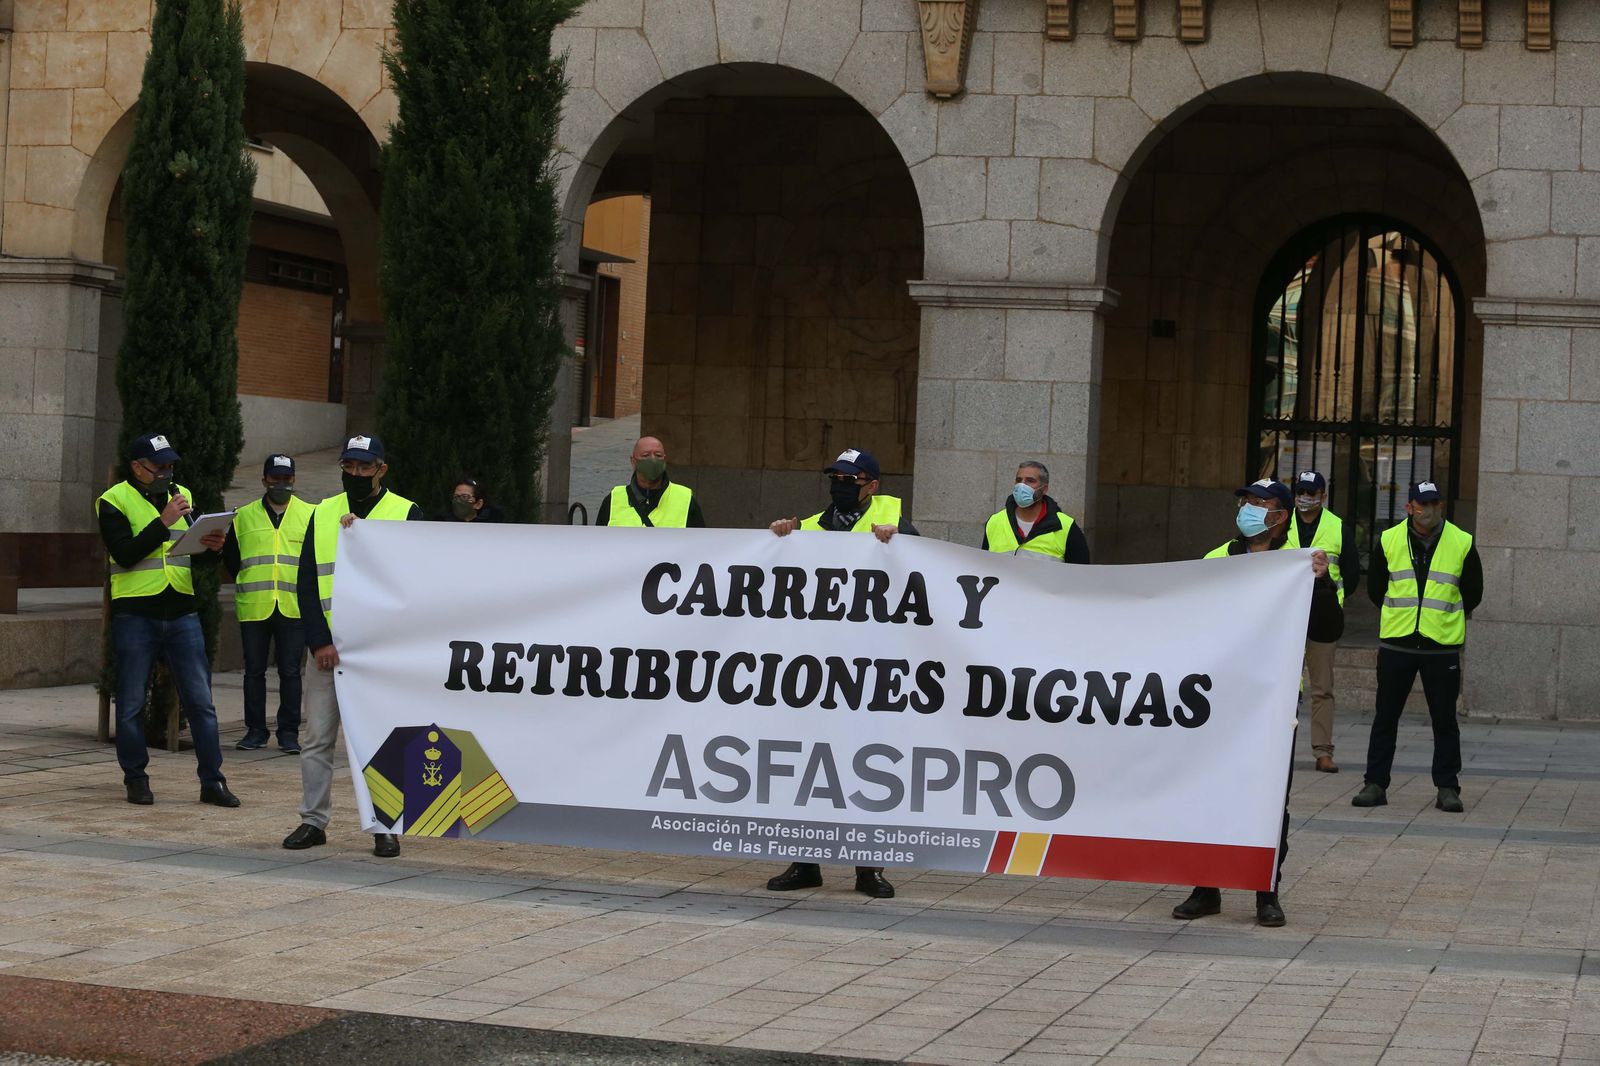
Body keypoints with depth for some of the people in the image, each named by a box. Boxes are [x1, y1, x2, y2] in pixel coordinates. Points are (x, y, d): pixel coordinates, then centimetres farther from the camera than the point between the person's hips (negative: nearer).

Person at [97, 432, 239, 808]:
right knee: (132, 703, 3)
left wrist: (212, 548, -5)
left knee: (201, 700, -1)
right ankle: (136, 779, 15)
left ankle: (212, 781, 3)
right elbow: (125, 554, -15)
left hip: (181, 613, 4)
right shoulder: (114, 501, -2)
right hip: (135, 616, -4)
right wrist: (164, 522, -20)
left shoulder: (182, 496, 14)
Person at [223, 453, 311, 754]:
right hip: (253, 608, 1)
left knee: (290, 672, 0)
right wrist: (247, 586, 12)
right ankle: (255, 731, 12)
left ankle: (289, 733, 6)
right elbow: (230, 557, 19)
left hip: (293, 608, -1)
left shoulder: (310, 515, 7)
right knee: (254, 671, 5)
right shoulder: (244, 517, 10)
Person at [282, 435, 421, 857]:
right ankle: (313, 821, 13)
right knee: (317, 738, 5)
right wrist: (319, 642, -4)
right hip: (327, 648, 3)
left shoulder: (406, 514, 2)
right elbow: (307, 582, 5)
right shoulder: (322, 515, 10)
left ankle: (385, 826, 7)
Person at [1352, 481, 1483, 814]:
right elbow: (1375, 588, 15)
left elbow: (1472, 593, 12)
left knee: (1445, 720, 2)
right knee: (1385, 717, 5)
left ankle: (1447, 788, 9)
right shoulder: (1388, 541, 3)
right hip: (1396, 643, 1)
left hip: (1442, 646, -1)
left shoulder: (1462, 543, 1)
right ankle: (1375, 784, 12)